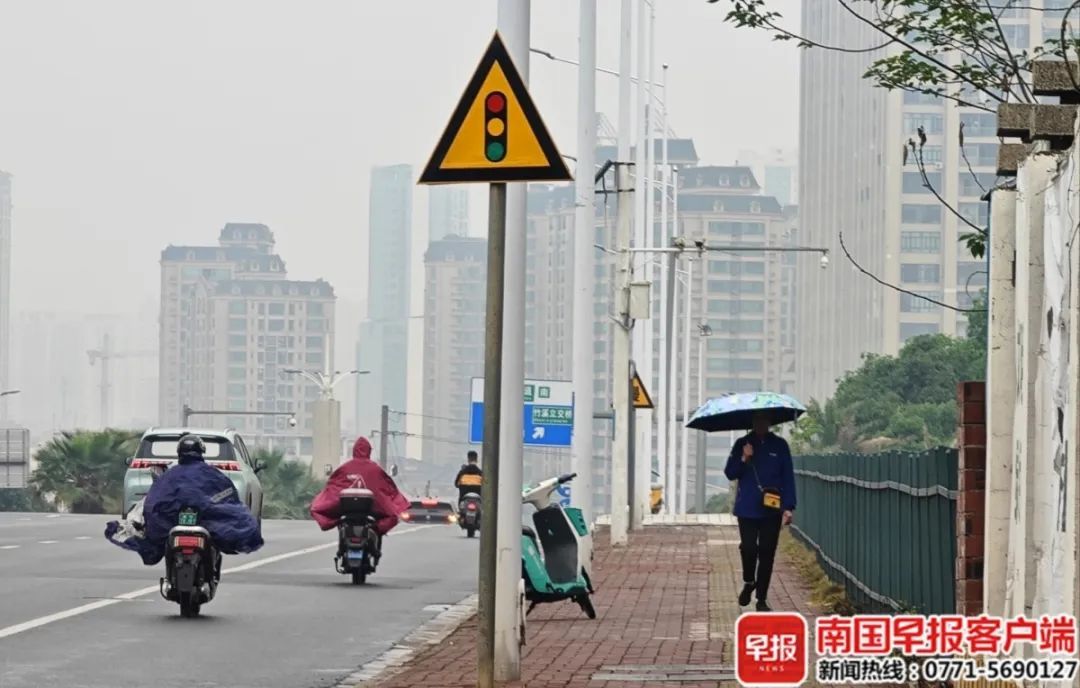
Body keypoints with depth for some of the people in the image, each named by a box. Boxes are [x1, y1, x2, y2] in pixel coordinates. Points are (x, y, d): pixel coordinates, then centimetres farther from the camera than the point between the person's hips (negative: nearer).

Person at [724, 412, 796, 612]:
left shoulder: (779, 445, 3)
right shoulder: (742, 444, 6)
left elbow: (788, 477, 1)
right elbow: (730, 473, 5)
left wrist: (789, 507, -6)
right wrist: (743, 459, -13)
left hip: (771, 510, 0)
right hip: (747, 509, 0)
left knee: (767, 554, 2)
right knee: (749, 548, -11)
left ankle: (762, 599, 12)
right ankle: (748, 583, 20)